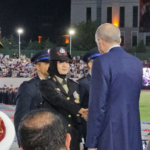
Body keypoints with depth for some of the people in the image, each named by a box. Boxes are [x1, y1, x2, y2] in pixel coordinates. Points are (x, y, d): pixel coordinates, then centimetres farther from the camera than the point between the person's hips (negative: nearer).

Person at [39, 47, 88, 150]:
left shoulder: (74, 85, 16)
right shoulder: (46, 84, -1)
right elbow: (58, 101, -19)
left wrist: (79, 139, 14)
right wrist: (79, 110, -32)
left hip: (73, 137, 5)